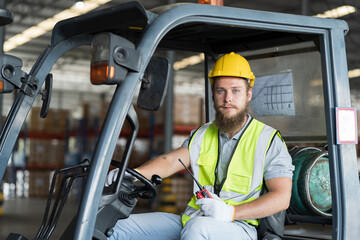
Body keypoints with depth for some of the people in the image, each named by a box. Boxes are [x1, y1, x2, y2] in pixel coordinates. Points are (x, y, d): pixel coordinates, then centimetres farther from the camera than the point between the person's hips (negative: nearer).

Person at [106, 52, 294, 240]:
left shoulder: (269, 140, 0)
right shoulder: (203, 135, 15)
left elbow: (282, 197, -9)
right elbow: (171, 161, 2)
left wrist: (230, 212, -24)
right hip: (191, 220, 5)